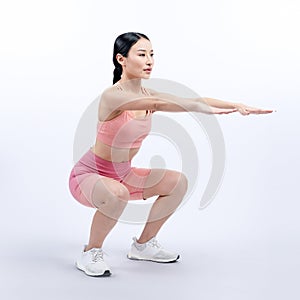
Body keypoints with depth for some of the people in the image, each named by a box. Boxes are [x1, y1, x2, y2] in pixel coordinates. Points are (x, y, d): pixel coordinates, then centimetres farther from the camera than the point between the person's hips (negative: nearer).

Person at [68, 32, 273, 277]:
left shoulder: (147, 94, -2)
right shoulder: (112, 95, -25)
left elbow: (193, 100, -11)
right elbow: (157, 104, -43)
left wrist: (236, 105, -22)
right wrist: (200, 108, -49)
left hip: (122, 175, 8)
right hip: (89, 174, -8)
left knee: (178, 182, 2)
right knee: (117, 193, -39)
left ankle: (143, 245, 16)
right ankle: (90, 254, -12)